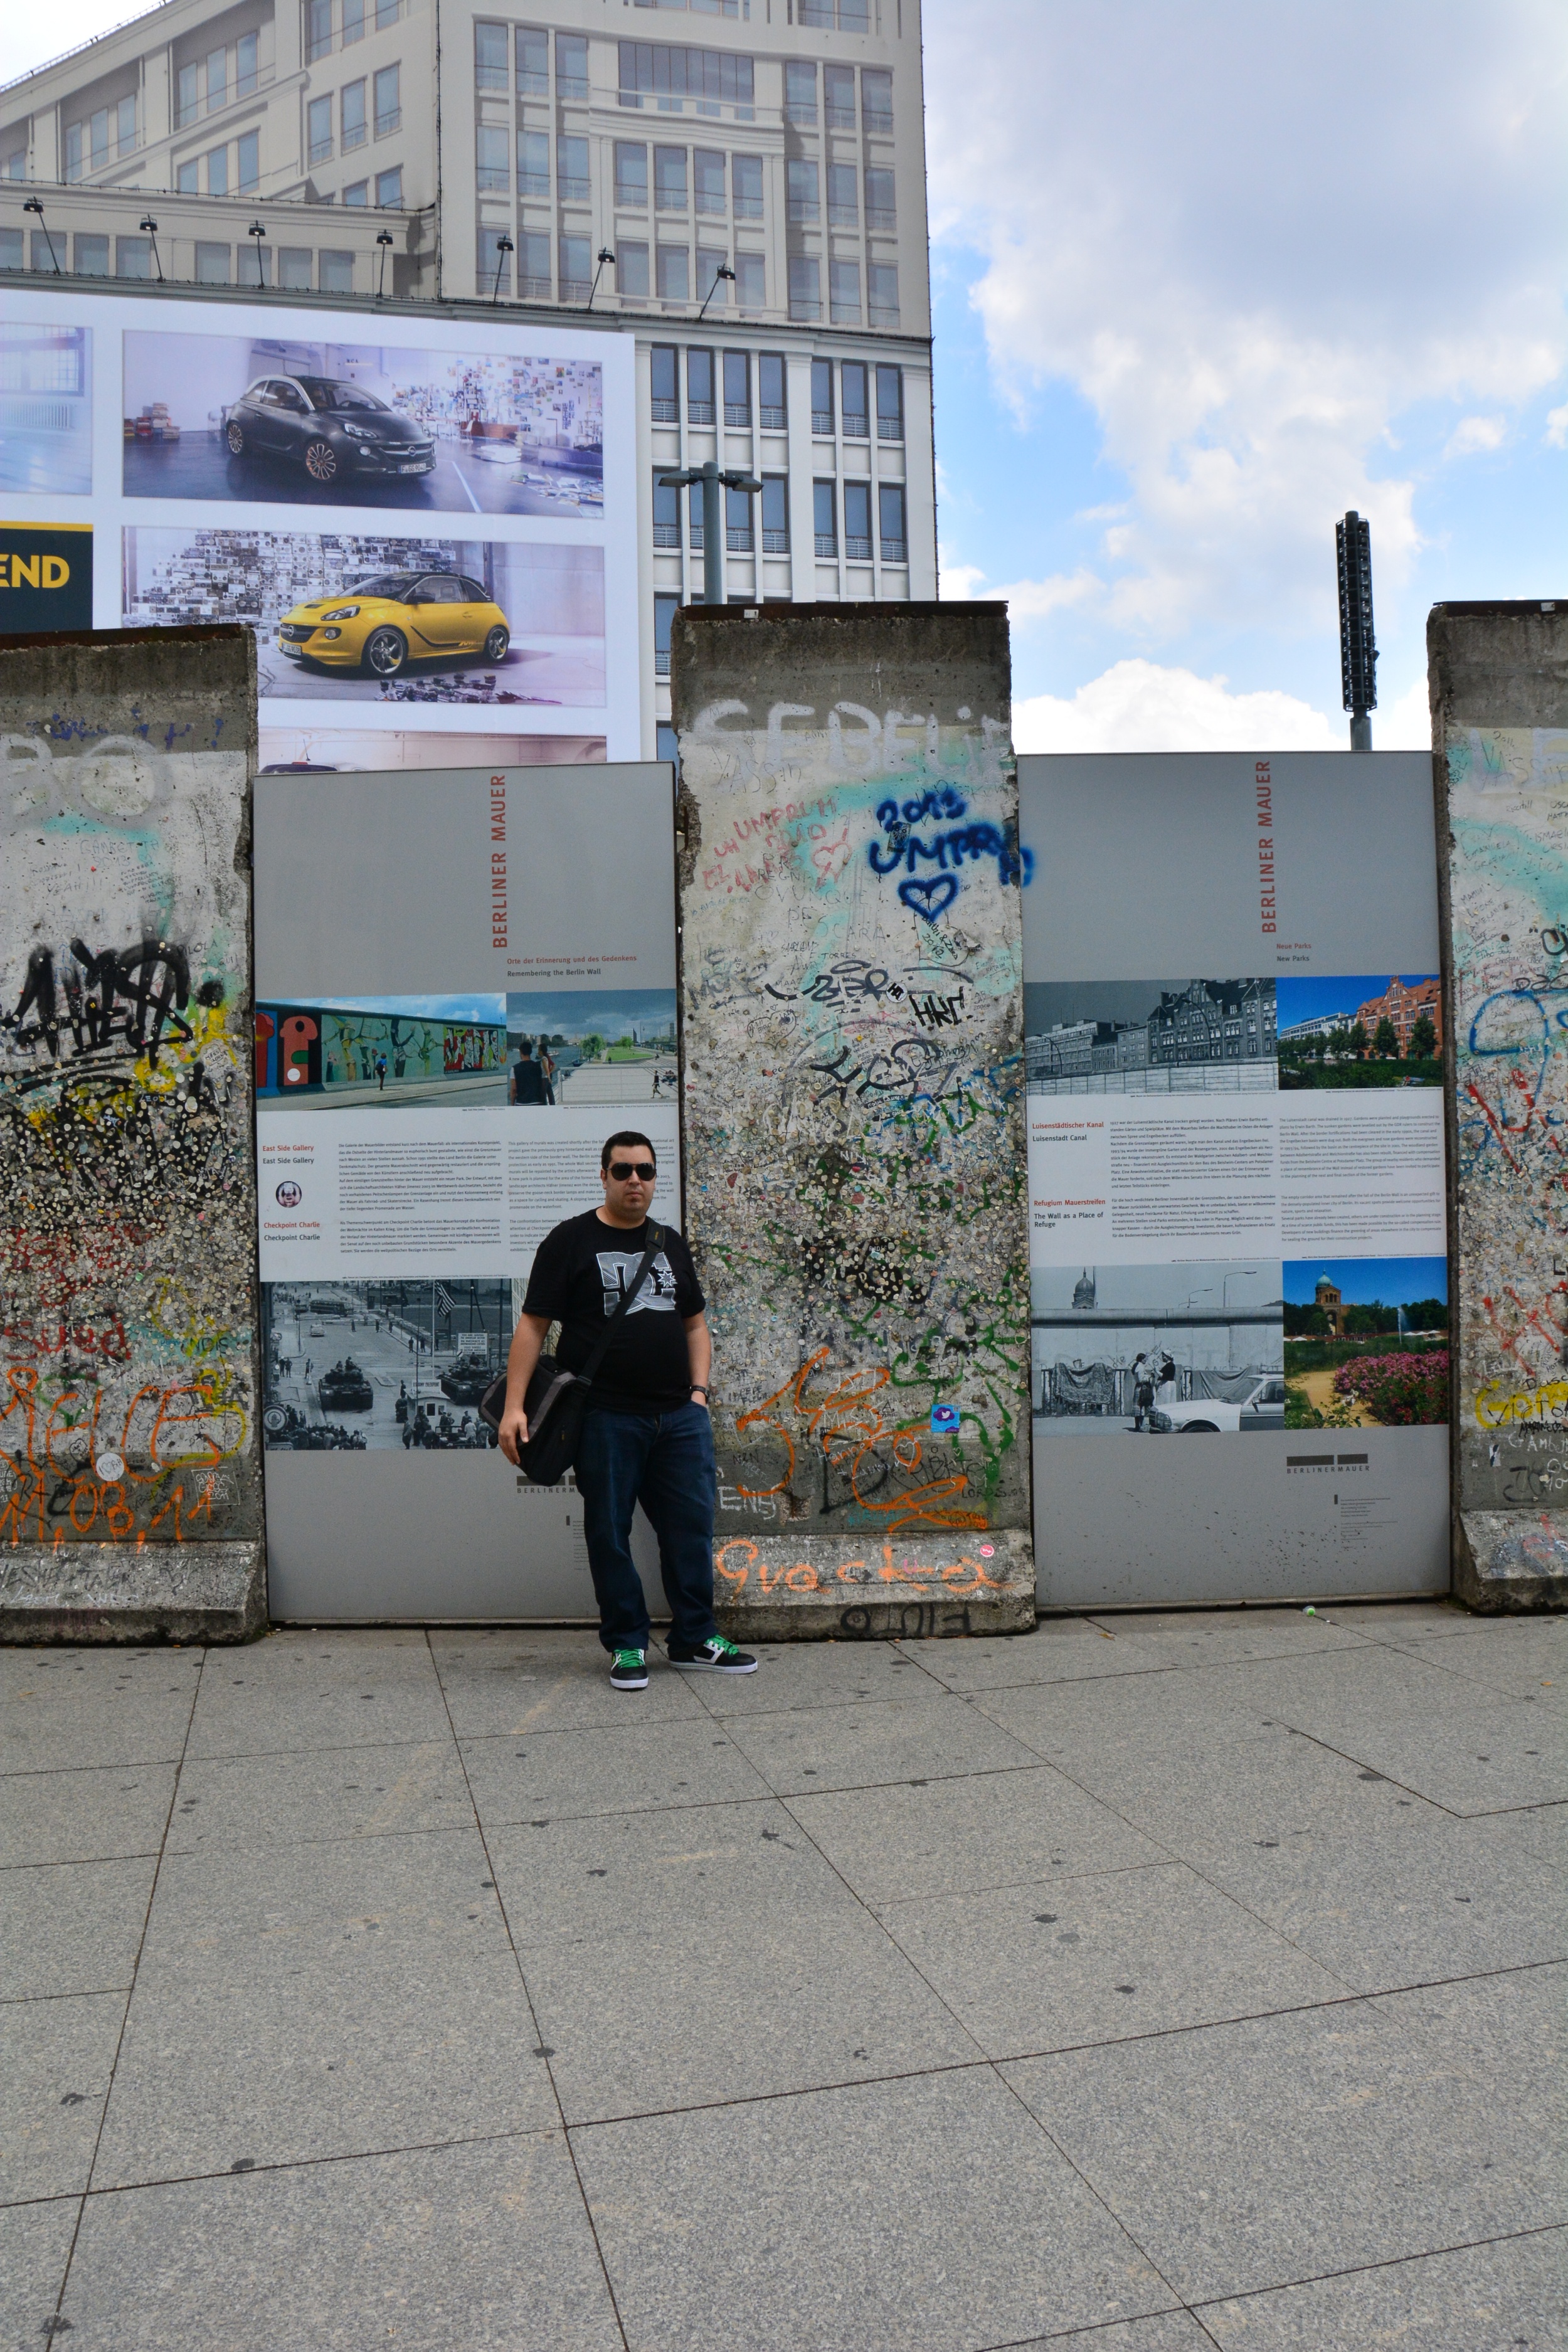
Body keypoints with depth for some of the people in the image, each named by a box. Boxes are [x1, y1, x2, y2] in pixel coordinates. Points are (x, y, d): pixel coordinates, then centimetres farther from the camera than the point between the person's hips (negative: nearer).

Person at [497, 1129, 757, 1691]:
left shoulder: (670, 1243, 15)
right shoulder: (571, 1241, 0)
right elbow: (532, 1325, -4)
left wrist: (699, 1388, 7)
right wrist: (514, 1405, -12)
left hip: (681, 1417, 4)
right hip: (606, 1418, -4)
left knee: (692, 1526, 7)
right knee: (609, 1534, 4)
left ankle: (694, 1639, 20)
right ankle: (626, 1645, 18)